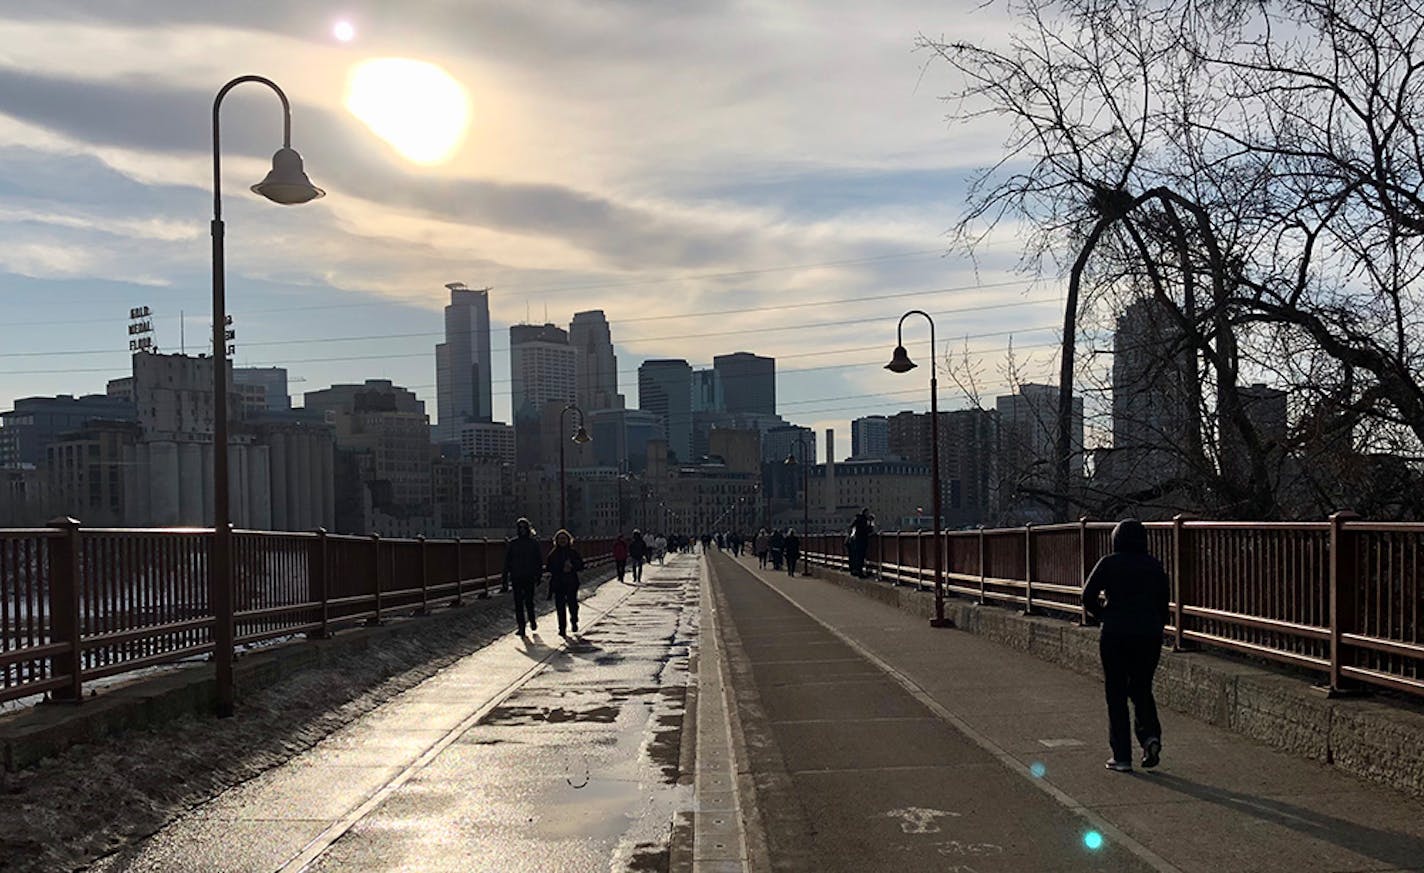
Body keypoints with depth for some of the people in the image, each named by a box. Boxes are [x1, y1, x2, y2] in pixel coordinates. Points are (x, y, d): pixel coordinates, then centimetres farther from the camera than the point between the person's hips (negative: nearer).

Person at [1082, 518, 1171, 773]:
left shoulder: (1109, 563, -4)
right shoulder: (1154, 565, 4)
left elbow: (1088, 596, -6)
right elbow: (1164, 600, 5)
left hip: (1115, 636, -3)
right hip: (1149, 635, 3)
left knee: (1116, 694, 4)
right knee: (1141, 688, 18)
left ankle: (1122, 756, 4)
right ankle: (1150, 734, -6)